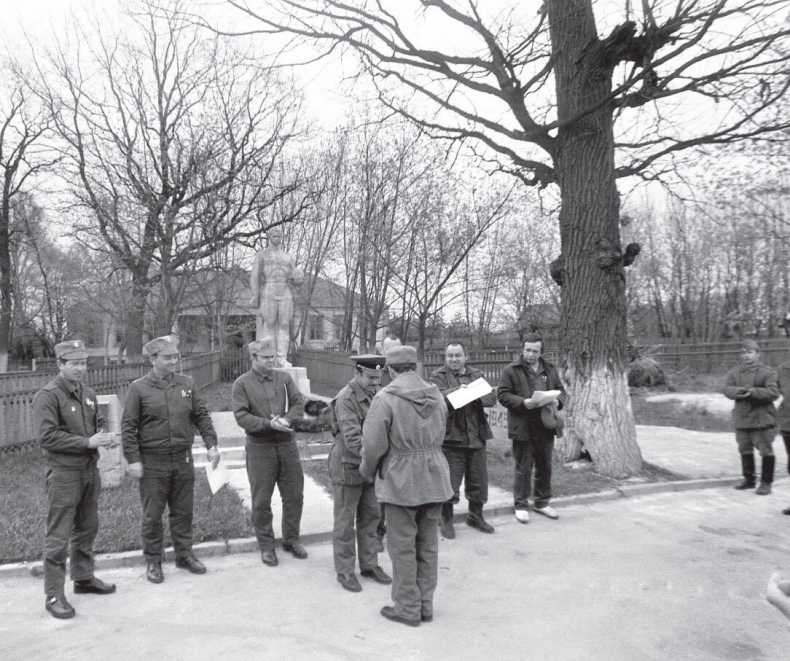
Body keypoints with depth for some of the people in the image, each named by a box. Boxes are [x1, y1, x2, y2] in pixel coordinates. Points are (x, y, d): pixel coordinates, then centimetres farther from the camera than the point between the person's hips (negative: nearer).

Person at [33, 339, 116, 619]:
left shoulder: (88, 393, 8)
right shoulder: (47, 396, -14)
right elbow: (47, 437, -19)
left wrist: (104, 435, -4)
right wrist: (87, 442, -22)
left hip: (90, 470, 7)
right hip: (63, 473, -7)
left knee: (87, 528, 18)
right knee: (58, 536, 0)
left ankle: (83, 578, 34)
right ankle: (54, 596, 11)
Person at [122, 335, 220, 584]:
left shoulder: (186, 383, 3)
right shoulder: (138, 388, -6)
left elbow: (201, 415, 7)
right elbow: (128, 426, -6)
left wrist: (211, 444, -2)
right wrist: (133, 459, -10)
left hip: (183, 459, 3)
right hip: (153, 462, -3)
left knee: (183, 510, 13)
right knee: (152, 514, 8)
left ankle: (184, 554, 28)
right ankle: (153, 561, 24)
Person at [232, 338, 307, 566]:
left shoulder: (284, 377, 3)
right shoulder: (242, 384, -6)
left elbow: (299, 403, 1)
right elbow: (241, 417, -13)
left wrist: (286, 419, -18)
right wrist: (269, 424, -24)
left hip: (287, 444, 3)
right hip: (259, 447, -3)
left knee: (294, 495, 11)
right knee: (261, 500, 7)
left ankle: (291, 539, 30)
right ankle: (266, 545, 25)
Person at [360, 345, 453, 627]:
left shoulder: (386, 398, -16)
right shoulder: (436, 395, 2)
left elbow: (373, 444, -16)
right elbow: (437, 436, 9)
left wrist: (367, 469, 2)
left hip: (401, 480, -6)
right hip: (434, 477, 6)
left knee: (402, 546, 8)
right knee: (428, 544, 15)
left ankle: (407, 609, 19)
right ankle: (425, 605, 27)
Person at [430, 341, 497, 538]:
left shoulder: (477, 375, 12)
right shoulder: (438, 376, -2)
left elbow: (492, 397, 0)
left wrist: (474, 395, -18)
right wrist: (457, 390, -33)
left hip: (476, 437, 5)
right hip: (450, 437, -4)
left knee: (478, 480, 15)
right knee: (449, 481, 1)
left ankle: (475, 516, 35)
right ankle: (446, 520, 21)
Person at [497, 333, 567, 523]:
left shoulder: (550, 369, 10)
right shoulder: (511, 370, -5)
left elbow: (561, 390, 15)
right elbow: (502, 394, -7)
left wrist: (558, 401, -7)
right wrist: (523, 403, -21)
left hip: (546, 427, 5)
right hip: (523, 428, -5)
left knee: (545, 467, 15)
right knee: (523, 468, 3)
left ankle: (542, 502, 31)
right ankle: (521, 505, 17)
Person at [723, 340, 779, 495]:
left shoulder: (767, 372, -6)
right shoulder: (735, 373, 7)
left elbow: (774, 392, -18)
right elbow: (727, 389, -3)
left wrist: (753, 392, -30)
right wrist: (739, 391, -24)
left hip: (762, 419, -5)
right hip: (741, 418, 5)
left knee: (766, 451, -1)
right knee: (745, 450, 15)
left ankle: (766, 482, 11)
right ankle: (749, 479, 30)